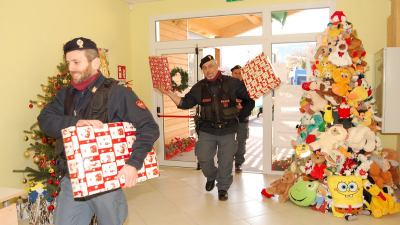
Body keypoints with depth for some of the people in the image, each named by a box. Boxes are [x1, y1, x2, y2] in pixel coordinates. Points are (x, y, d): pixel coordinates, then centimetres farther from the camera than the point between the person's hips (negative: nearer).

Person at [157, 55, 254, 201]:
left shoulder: (232, 83, -7)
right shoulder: (199, 87, 1)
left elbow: (249, 98, 1)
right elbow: (184, 103, 1)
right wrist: (169, 93, -8)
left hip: (228, 130, -2)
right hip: (207, 130, 2)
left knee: (226, 161, 6)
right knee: (204, 158, 2)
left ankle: (223, 188, 28)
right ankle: (211, 177, 35)